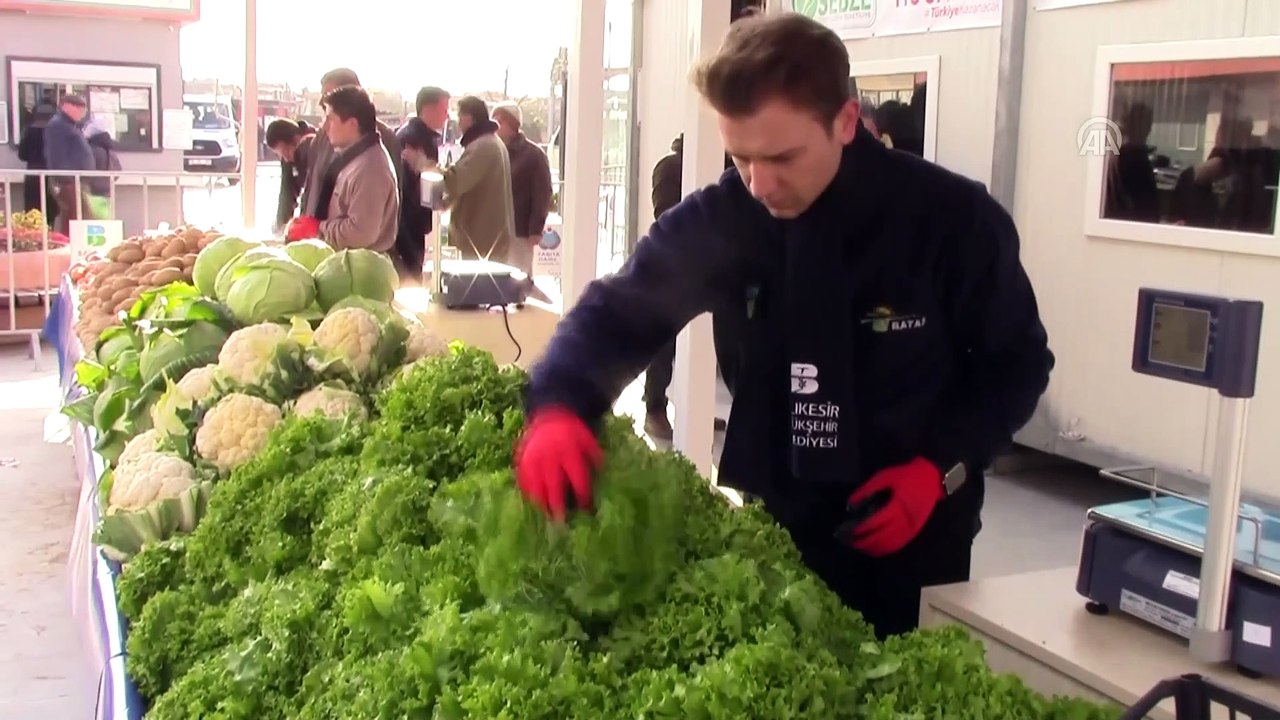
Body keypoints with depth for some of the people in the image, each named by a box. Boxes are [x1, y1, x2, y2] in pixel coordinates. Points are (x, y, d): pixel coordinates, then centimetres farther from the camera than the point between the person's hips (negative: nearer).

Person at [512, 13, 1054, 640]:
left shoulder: (955, 220, -17)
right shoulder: (720, 218, -12)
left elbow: (1018, 363, -4)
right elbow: (617, 310, -7)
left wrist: (942, 465, -18)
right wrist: (557, 406, -27)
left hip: (911, 539, -2)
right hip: (765, 524, 2)